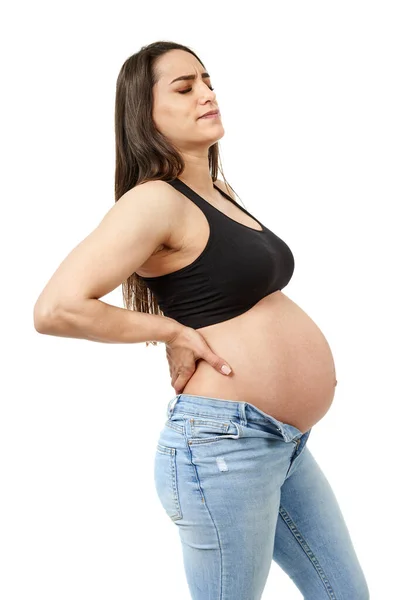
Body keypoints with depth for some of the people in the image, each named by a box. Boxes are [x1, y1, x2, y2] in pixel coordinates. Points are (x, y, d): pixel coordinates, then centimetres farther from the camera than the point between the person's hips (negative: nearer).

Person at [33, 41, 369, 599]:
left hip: (287, 443, 9)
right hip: (223, 443, -9)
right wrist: (173, 332, -15)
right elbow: (55, 308, -26)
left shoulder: (222, 191, 12)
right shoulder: (156, 199, -15)